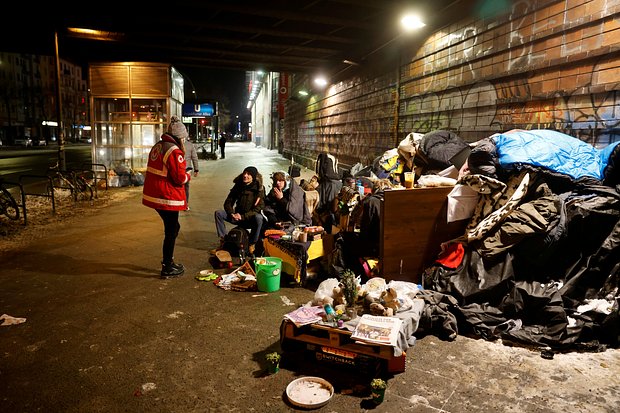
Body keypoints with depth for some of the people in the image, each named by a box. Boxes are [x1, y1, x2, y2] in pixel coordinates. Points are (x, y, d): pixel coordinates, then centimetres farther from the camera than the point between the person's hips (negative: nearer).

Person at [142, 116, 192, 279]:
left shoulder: (157, 146, 12)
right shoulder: (174, 151, -18)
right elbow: (180, 178, -20)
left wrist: (183, 174, 12)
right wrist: (188, 176, 2)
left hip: (154, 195, 9)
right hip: (167, 198, -9)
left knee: (173, 228, 22)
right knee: (171, 232, 3)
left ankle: (168, 260, 34)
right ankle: (167, 269, 12)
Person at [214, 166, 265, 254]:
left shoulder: (259, 189, -11)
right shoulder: (238, 186, 2)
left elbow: (258, 209, -16)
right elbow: (228, 202, 5)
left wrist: (243, 216, -23)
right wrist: (232, 213, -16)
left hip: (250, 218, -4)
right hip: (237, 216, 4)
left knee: (258, 218, -37)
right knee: (218, 213, -14)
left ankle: (252, 245, -21)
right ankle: (223, 241, -12)